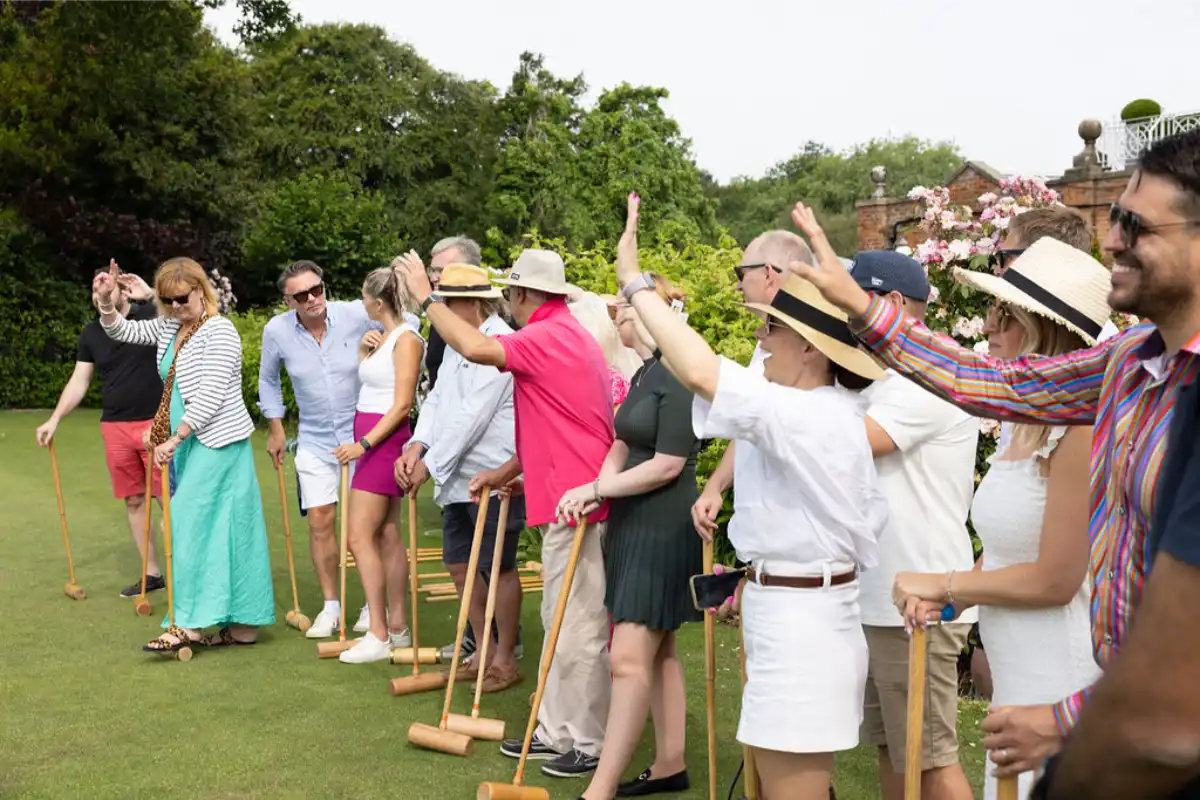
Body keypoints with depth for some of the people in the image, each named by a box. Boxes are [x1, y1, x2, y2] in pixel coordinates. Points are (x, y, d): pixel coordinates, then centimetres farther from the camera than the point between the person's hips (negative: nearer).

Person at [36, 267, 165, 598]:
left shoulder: (151, 315, -4)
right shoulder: (91, 332, 9)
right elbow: (78, 381, 13)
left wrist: (151, 294, -26)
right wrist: (54, 419, 5)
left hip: (156, 423, -5)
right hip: (115, 428, 5)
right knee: (133, 501, 9)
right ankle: (151, 573, 19)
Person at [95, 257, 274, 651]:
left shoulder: (219, 331, -13)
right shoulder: (169, 328, 13)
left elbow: (210, 398, -18)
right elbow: (121, 331, 23)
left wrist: (173, 440, -16)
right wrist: (105, 300, 3)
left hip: (217, 443, -8)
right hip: (187, 442, 8)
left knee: (195, 525, -11)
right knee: (219, 529, 8)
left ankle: (190, 622, -7)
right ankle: (242, 623, 12)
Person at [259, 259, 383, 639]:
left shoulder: (358, 316, -16)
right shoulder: (277, 331, -8)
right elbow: (268, 379, 10)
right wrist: (276, 429, 11)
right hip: (315, 440, 2)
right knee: (320, 521, 2)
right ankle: (330, 606, 16)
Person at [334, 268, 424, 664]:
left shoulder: (407, 339, -13)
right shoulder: (383, 337, 14)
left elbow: (402, 405, -18)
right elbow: (364, 383, 23)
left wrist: (364, 444, -21)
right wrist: (363, 351, 9)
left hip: (384, 440, -9)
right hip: (370, 438, 9)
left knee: (361, 537, -10)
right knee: (385, 534, 11)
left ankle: (378, 636, -7)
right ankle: (397, 627, 17)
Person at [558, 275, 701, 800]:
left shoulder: (677, 374, -17)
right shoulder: (644, 375, 13)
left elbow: (668, 465, -20)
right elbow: (622, 447, 15)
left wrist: (593, 489, -13)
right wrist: (599, 489, -6)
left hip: (664, 530, -10)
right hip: (634, 524, 10)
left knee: (630, 657, -9)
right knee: (657, 651, 15)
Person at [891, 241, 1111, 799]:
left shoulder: (1080, 425, -20)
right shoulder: (1019, 421, 7)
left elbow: (1055, 579, -20)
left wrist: (943, 585, -8)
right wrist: (946, 603, -1)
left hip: (1065, 689, -8)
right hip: (1017, 683, 8)